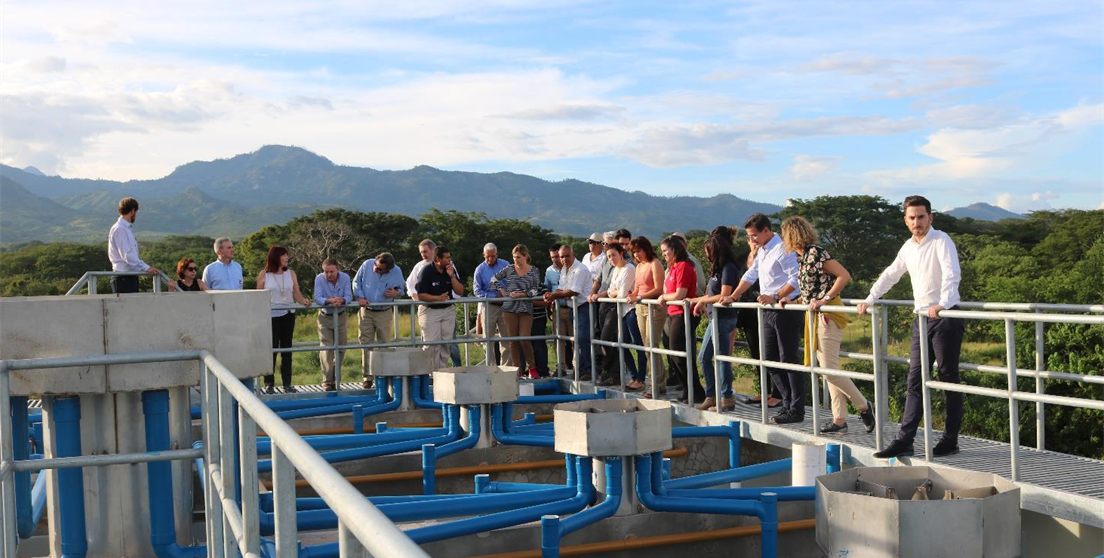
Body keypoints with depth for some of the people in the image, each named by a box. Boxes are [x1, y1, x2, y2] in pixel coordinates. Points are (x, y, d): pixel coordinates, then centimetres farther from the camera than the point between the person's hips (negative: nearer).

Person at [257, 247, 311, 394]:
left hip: (288, 315, 3)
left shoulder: (291, 274, 6)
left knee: (287, 348, 6)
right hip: (271, 316, -3)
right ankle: (269, 383, 8)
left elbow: (297, 294, 0)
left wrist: (304, 301, -20)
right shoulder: (263, 275, -3)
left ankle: (287, 383, 12)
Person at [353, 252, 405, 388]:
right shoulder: (367, 265, -11)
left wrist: (396, 293, -16)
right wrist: (360, 297, -9)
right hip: (366, 312, 0)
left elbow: (401, 289, 7)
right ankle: (367, 377, 6)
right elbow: (356, 282, 4)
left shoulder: (396, 272, -10)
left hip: (384, 313, 0)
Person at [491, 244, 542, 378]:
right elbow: (494, 279, 18)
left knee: (524, 339, -10)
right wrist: (501, 290, 7)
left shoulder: (534, 271, 4)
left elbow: (535, 290, -2)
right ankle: (518, 370, 10)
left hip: (526, 309, -2)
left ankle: (532, 367, 7)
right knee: (513, 340, 2)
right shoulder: (508, 269, 7)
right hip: (509, 308, 2)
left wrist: (521, 294, -15)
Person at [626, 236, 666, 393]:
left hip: (654, 307, -8)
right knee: (647, 346, 4)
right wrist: (632, 295, 3)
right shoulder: (639, 266, 19)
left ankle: (658, 384, -7)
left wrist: (639, 298, -18)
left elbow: (658, 289, -13)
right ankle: (658, 381, 9)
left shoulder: (655, 264, -6)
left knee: (651, 345, -11)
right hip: (640, 308, 8)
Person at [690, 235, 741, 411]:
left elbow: (724, 296, -19)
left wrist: (702, 300, -10)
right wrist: (698, 301, 7)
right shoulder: (718, 268, 14)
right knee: (704, 357, 12)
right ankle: (711, 396, 18)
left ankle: (727, 398, 5)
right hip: (715, 317, 10)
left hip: (723, 318, -10)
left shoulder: (728, 268, -13)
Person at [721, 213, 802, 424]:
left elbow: (795, 279, -21)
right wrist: (733, 297, 17)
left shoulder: (782, 249, -14)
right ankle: (788, 403, 21)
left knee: (788, 360, -5)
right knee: (770, 360, 12)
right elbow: (750, 275, 22)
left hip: (786, 310, -10)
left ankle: (796, 410, 2)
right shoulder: (761, 251, 15)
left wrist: (776, 297, -27)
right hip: (768, 311, 10)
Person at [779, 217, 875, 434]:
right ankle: (839, 420, 12)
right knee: (828, 369, 9)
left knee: (829, 369, -10)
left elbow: (844, 275, -21)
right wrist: (791, 302, 11)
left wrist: (825, 299, -23)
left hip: (828, 315, -10)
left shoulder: (815, 253, -15)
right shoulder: (803, 257, 13)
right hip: (817, 316, 10)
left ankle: (863, 406, 5)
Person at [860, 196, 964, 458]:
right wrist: (869, 299, 23)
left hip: (946, 317, -7)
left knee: (949, 379, -1)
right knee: (914, 380, 3)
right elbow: (890, 274, 27)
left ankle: (951, 440, 6)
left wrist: (942, 304, -37)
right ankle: (905, 440, 2)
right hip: (922, 318, 7)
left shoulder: (941, 241, -9)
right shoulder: (908, 247, 13)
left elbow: (952, 275, -23)